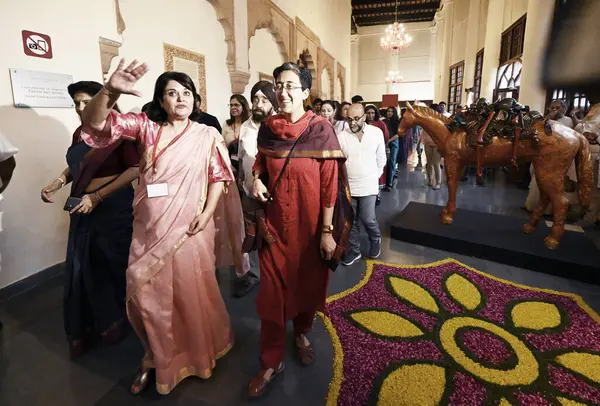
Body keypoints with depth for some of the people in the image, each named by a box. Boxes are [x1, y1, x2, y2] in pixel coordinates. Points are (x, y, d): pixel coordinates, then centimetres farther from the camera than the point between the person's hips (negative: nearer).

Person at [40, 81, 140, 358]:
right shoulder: (79, 133, 10)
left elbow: (135, 168, -19)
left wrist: (97, 197, -21)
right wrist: (57, 184, 4)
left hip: (114, 208, -6)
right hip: (84, 208, 6)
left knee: (114, 264, 8)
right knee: (83, 268, 9)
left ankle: (118, 319, 32)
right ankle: (87, 327, 27)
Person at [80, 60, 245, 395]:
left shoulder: (207, 135, -2)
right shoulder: (145, 127, 0)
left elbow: (219, 176, 1)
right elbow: (95, 122, -10)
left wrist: (207, 212, -12)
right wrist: (111, 90, -30)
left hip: (189, 227, -1)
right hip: (150, 228, 2)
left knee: (192, 292, 13)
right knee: (149, 294, 12)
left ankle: (200, 352, 40)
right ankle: (157, 356, 37)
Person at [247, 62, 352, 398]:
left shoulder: (322, 130, -11)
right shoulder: (267, 128, 0)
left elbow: (330, 184, -12)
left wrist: (328, 230, -14)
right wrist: (257, 178, -6)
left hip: (310, 223, -2)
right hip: (275, 221, 3)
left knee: (308, 283, 16)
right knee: (272, 291, 5)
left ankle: (302, 333, 46)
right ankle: (272, 361, 22)